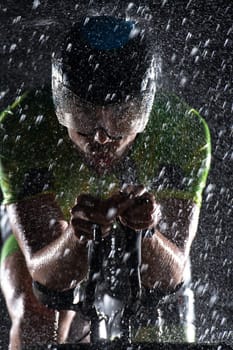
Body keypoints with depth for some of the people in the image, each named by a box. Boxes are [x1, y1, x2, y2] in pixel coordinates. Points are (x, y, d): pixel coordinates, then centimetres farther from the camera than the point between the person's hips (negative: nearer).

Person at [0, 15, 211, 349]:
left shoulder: (184, 131, -32)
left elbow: (169, 275, -34)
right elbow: (45, 271, -35)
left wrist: (146, 231, -55)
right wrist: (77, 238, -57)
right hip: (52, 244, -1)